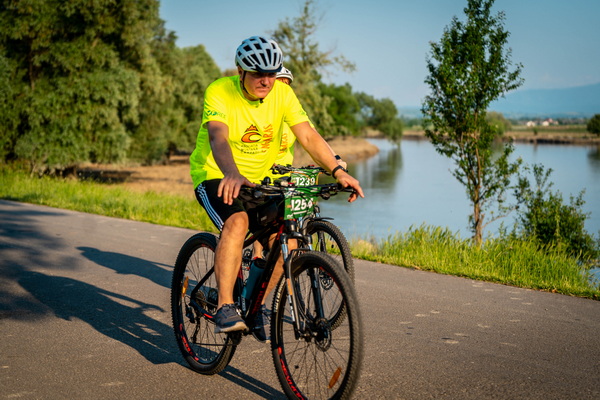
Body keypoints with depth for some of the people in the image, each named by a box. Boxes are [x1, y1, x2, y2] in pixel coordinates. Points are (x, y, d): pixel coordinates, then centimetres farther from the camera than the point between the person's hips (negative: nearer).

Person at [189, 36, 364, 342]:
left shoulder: (282, 93, -8)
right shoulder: (219, 92, -20)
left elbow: (308, 135, -15)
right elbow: (218, 137, -37)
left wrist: (338, 171, -30)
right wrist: (232, 175, -57)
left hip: (259, 179, 5)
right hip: (215, 177, -5)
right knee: (237, 222, -34)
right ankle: (224, 308, -29)